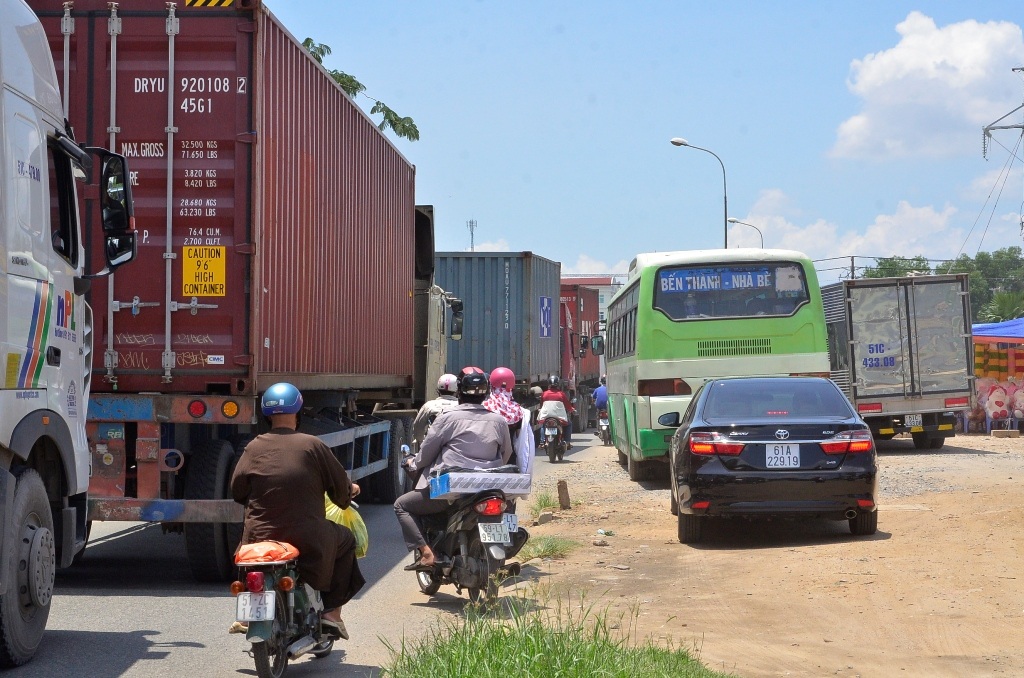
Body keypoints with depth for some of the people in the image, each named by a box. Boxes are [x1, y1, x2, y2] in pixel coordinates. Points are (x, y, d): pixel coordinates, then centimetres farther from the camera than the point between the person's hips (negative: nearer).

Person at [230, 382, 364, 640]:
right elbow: (340, 486, 0)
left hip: (259, 541, 3)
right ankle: (332, 613, 17)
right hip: (306, 542, -3)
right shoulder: (312, 446, -7)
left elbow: (237, 491, 7)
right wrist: (349, 491, 24)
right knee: (345, 541, 25)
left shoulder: (254, 449, 0)